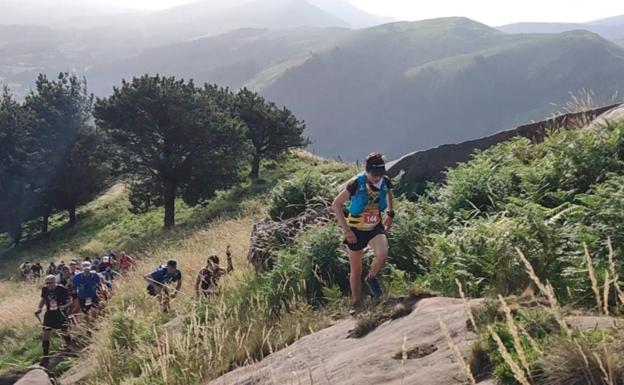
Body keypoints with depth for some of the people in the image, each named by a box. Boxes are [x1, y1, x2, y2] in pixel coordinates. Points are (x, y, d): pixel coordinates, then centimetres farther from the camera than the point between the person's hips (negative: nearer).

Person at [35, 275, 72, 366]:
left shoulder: (62, 289, -15)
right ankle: (45, 357, 2)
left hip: (60, 314, -3)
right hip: (49, 314, 3)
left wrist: (64, 306, -27)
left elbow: (69, 301, -8)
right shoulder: (45, 289, -4)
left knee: (65, 333, 5)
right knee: (46, 336, -3)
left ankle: (69, 347, 35)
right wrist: (39, 308, -1)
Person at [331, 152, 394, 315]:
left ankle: (371, 278, 3)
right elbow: (336, 205, -17)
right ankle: (356, 304, 26)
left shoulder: (385, 182, -13)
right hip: (356, 230, -2)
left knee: (383, 254, -28)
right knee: (356, 271, 5)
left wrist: (390, 214, 8)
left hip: (376, 227, 2)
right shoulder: (356, 183, -24)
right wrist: (346, 230, -20)